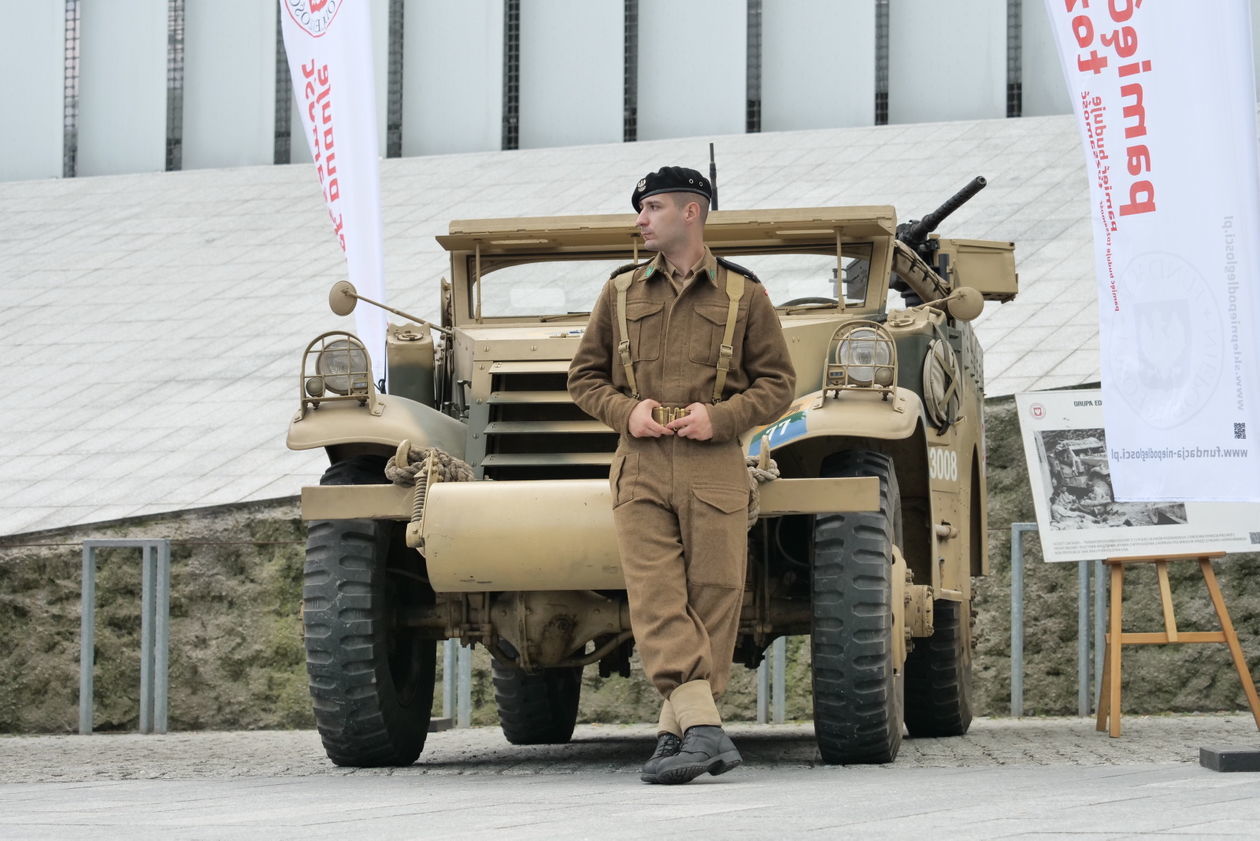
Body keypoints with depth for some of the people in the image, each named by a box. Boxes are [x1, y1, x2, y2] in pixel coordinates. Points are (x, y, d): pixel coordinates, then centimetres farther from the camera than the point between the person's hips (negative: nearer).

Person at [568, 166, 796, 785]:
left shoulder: (743, 294, 7)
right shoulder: (621, 291, 14)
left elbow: (778, 384, 5)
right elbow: (584, 377, 17)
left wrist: (719, 417, -11)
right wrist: (625, 410, -4)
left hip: (713, 464, -1)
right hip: (639, 466, 1)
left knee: (713, 598, -3)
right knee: (656, 599, -13)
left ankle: (674, 733, 8)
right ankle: (705, 733, -19)